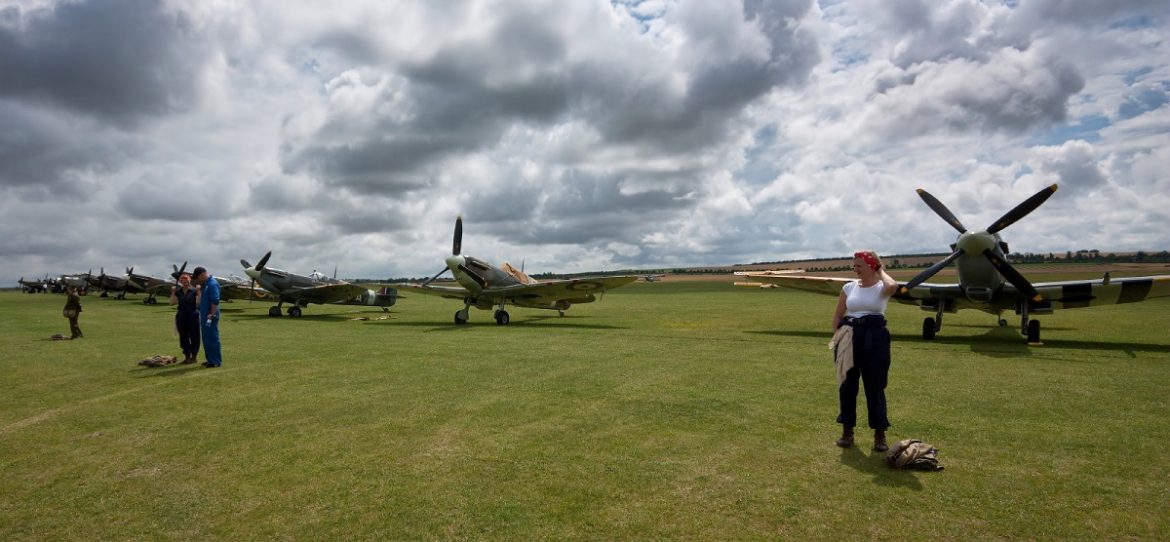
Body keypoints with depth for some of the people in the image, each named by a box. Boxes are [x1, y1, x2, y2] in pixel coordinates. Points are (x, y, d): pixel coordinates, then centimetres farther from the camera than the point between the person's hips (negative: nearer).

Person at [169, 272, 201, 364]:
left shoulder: (194, 291, -3)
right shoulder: (178, 292, 9)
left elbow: (198, 302, -12)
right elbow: (172, 302, 0)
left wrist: (198, 292, -19)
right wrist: (173, 292, -4)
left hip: (193, 316, -4)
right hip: (181, 317, 5)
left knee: (194, 337, -1)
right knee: (183, 337, 9)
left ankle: (193, 357, 7)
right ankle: (187, 357, 18)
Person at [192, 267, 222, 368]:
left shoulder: (212, 284, -16)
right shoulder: (205, 284, 15)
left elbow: (215, 301, -23)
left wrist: (211, 315, -24)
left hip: (210, 316, -10)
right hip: (204, 316, 10)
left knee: (212, 338, -6)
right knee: (206, 338, 14)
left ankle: (216, 361, -1)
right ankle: (210, 359, 21)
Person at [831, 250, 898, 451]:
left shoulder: (881, 288, -3)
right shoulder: (849, 287, 7)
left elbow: (892, 286, -30)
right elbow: (838, 315, 11)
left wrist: (881, 272, -10)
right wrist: (836, 336, -1)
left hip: (875, 337, -4)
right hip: (849, 336, 4)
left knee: (875, 385, 1)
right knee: (847, 384, 9)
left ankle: (880, 434, 13)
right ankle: (847, 430, 21)